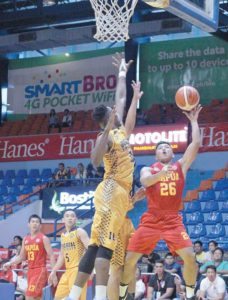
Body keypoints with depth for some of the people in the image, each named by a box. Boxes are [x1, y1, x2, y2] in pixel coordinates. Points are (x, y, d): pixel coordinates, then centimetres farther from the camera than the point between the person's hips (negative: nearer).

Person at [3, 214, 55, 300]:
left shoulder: (43, 238, -5)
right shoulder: (25, 239, 13)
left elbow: (51, 256, -8)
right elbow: (22, 257, 20)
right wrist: (9, 263, 7)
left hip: (40, 270, -7)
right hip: (30, 270, 7)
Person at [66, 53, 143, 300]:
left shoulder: (121, 130, 17)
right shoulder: (106, 136, -8)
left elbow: (121, 99, 32)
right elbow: (95, 161, -29)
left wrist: (122, 73, 39)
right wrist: (107, 130, -29)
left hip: (120, 194, 9)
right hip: (111, 192, -9)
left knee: (96, 246, 4)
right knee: (104, 245, -19)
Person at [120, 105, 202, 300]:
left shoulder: (181, 166, 10)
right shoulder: (148, 170, 7)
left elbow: (196, 143, 0)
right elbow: (145, 181, -18)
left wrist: (193, 121, 2)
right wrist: (160, 174, -36)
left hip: (173, 221, 0)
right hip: (151, 221, 0)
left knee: (190, 257, -16)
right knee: (130, 259, -6)